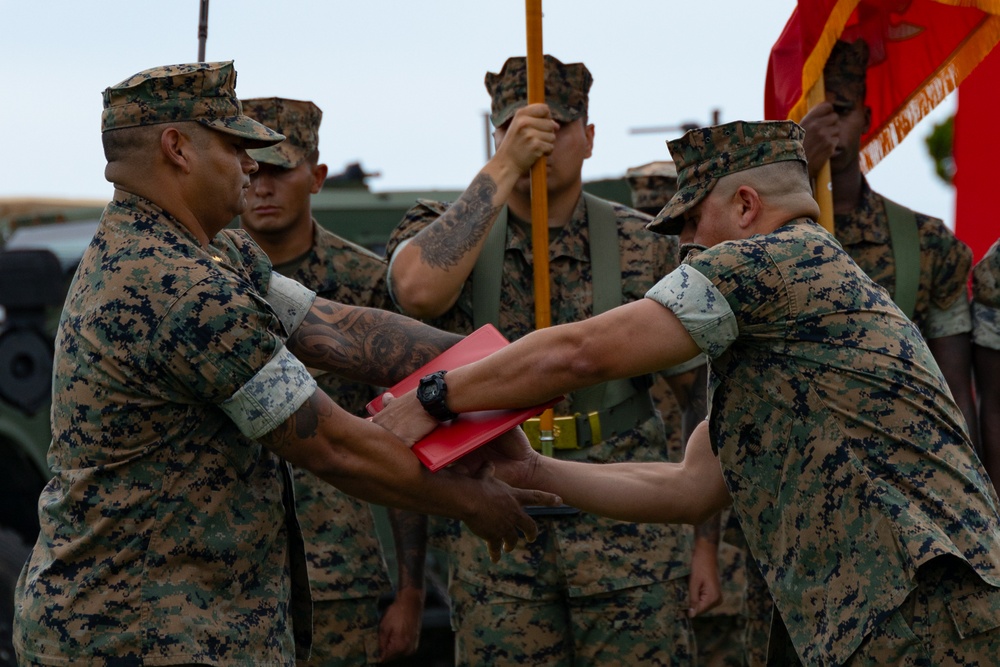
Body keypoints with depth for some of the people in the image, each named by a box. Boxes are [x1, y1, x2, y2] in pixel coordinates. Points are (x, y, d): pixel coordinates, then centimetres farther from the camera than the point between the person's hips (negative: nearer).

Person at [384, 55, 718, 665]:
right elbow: (418, 289, -22)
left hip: (629, 527, 0)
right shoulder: (446, 231, 3)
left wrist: (708, 543, 3)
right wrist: (504, 169, -20)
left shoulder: (645, 247, 4)